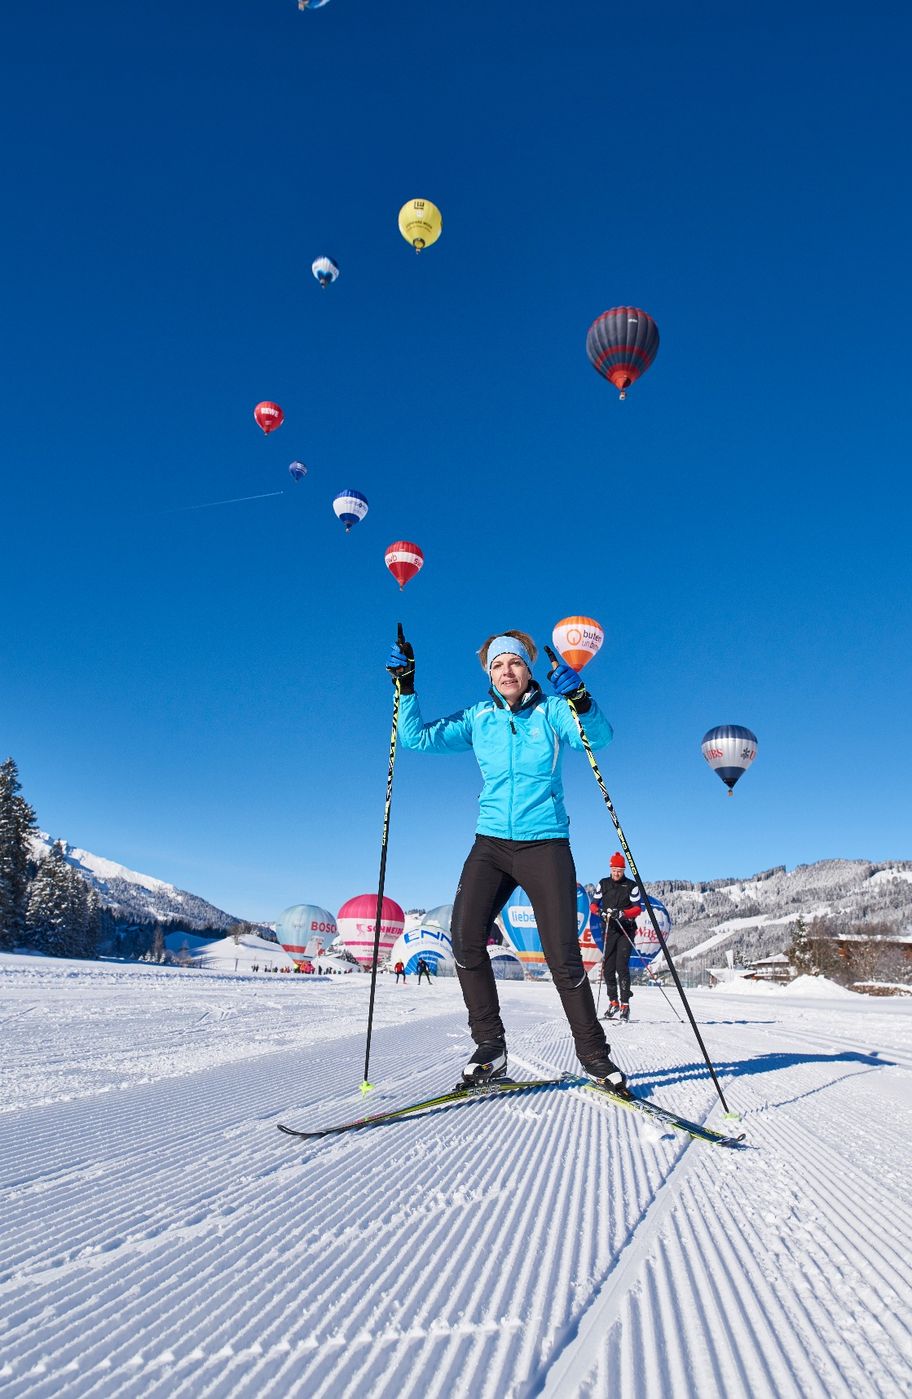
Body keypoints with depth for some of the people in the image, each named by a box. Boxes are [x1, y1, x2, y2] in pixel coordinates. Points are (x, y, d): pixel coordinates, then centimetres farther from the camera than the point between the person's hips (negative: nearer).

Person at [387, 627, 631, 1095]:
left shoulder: (551, 711, 2)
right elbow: (418, 738, 4)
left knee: (563, 957, -3)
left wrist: (581, 701, -33)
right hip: (491, 843, 2)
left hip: (545, 844, -2)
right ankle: (490, 1045, 1)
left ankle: (593, 1054, 18)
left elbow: (598, 738, -14)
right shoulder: (477, 718, 9)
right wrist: (406, 687, -7)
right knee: (465, 936, -16)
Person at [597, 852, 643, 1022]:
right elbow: (594, 904, 10)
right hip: (609, 930, 3)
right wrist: (602, 911, -12)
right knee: (608, 967, 3)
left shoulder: (631, 886, 0)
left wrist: (622, 913, -22)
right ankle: (613, 1002, 17)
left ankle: (625, 1004, -6)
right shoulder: (603, 884, 8)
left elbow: (638, 908, -5)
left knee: (622, 966, -13)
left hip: (626, 930, -3)